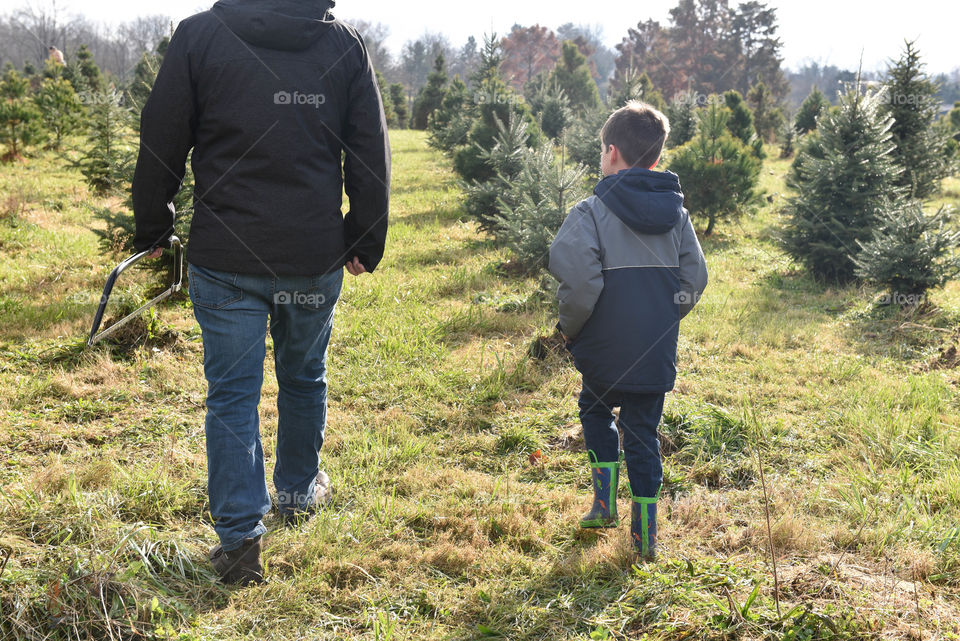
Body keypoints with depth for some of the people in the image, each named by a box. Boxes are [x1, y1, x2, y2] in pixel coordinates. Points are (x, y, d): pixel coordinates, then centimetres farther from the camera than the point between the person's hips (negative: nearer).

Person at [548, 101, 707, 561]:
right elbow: (695, 281, 5)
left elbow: (579, 285, -23)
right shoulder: (676, 213, 3)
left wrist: (569, 328, -6)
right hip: (658, 356, 3)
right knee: (643, 434, 14)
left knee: (596, 412, 25)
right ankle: (645, 538, 16)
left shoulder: (591, 213, -14)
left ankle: (605, 503, 23)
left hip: (605, 353, -3)